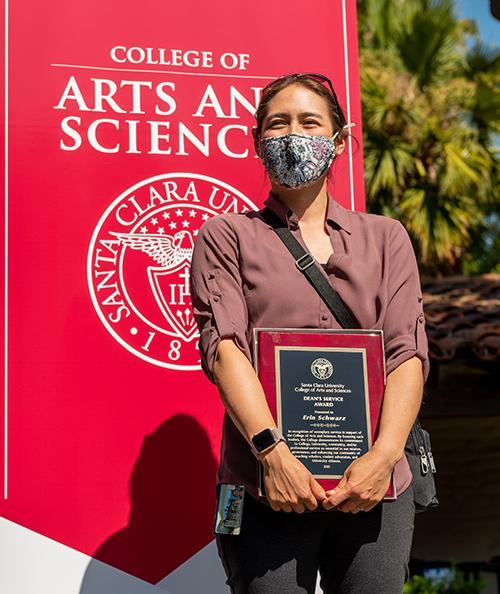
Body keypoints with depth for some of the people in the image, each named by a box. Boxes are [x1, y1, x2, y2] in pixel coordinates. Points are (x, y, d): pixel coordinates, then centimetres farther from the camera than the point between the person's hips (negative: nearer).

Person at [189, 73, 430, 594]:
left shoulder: (385, 237, 14)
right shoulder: (227, 236, 8)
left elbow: (408, 352, 4)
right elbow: (223, 345, -5)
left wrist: (384, 454, -12)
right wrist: (273, 453, -19)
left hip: (374, 487, 2)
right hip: (266, 486, -2)